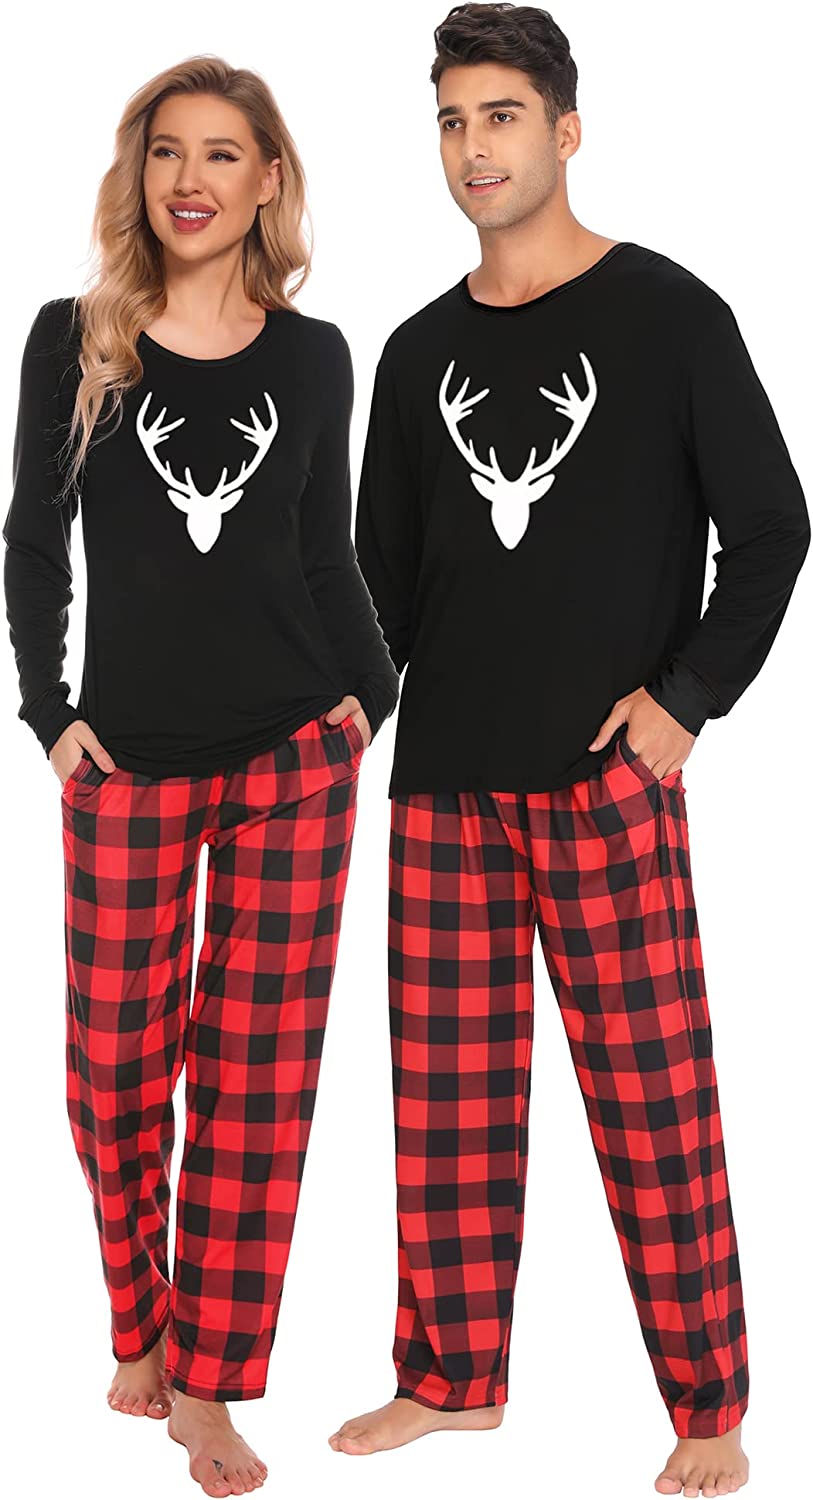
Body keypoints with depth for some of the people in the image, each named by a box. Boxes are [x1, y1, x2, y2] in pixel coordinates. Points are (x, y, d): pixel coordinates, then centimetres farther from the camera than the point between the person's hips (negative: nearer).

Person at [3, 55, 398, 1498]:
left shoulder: (313, 355, 6)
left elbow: (326, 553, 12)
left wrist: (372, 691, 2)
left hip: (294, 754, 1)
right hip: (128, 759, 0)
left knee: (258, 1070, 1)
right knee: (118, 1065, 3)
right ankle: (139, 1332, 26)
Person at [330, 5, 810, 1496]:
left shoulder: (669, 314, 0)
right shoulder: (422, 349, 13)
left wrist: (687, 699, -9)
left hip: (606, 777, -4)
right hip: (446, 783, 5)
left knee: (651, 1093, -1)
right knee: (447, 1092, 9)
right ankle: (452, 1376, 23)